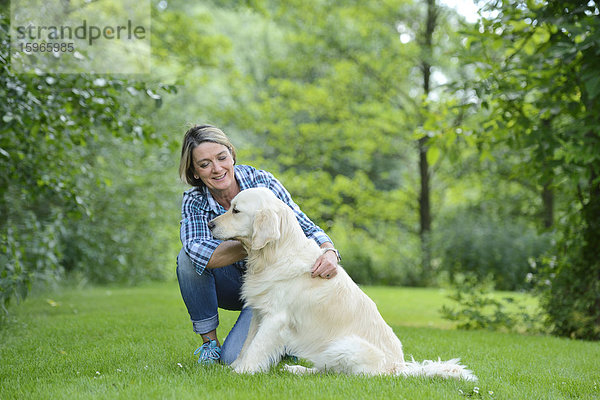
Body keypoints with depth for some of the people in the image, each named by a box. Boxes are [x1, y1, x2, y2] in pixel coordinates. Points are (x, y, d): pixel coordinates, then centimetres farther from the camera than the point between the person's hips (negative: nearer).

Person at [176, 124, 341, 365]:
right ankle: (209, 339, -10)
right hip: (233, 286, 3)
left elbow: (307, 229, -17)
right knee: (188, 256, -26)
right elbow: (199, 252, -33)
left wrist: (329, 252, -39)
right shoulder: (193, 202, -13)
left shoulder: (262, 182, -17)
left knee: (234, 357, -22)